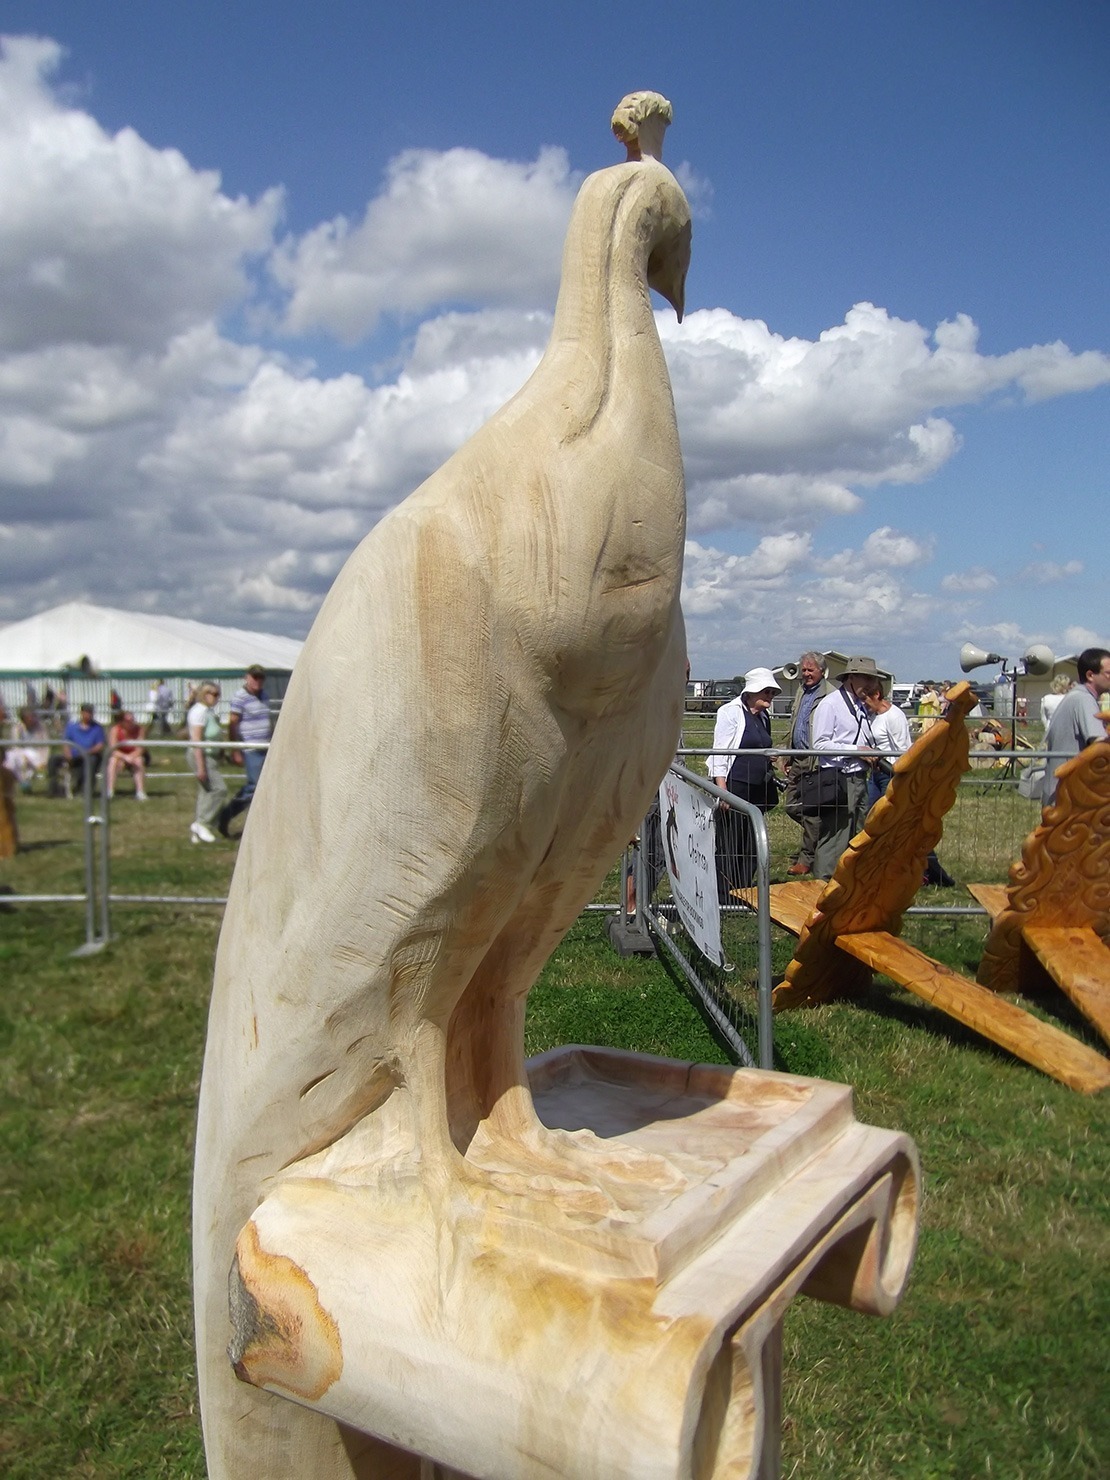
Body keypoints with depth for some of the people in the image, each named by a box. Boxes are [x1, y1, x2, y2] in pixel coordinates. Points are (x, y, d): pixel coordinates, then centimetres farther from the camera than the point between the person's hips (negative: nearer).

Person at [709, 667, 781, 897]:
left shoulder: (763, 716, 15)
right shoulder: (731, 712, -7)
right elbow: (720, 751, -12)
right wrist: (722, 789, -18)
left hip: (757, 789, 8)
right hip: (734, 785, -8)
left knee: (751, 845, 10)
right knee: (729, 845, -3)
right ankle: (723, 899, 4)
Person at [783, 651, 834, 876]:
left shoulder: (830, 695, -11)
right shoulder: (801, 692, 17)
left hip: (816, 763, -9)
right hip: (798, 761, 9)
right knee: (791, 806, 12)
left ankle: (805, 858, 6)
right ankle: (817, 839, 30)